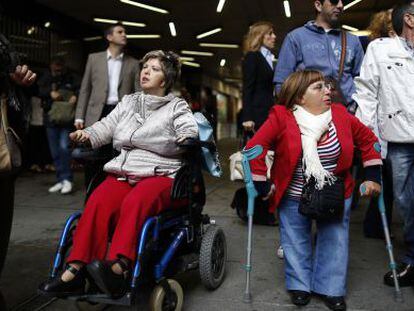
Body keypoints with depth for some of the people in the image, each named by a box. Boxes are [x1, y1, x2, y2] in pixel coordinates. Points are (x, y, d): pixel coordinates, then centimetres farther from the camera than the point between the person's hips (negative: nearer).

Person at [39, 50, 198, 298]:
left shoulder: (177, 107, 12)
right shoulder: (128, 102, 25)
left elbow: (191, 130, -3)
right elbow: (106, 126, 18)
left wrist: (187, 138, -25)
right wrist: (87, 135, -1)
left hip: (161, 174, -3)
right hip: (124, 172, 4)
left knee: (134, 203, -36)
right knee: (98, 202, -26)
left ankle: (117, 269, -47)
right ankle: (75, 271, -29)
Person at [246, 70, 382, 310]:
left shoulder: (341, 114, -6)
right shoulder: (281, 118, -17)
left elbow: (368, 140, 6)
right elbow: (255, 148, -17)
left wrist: (373, 177, 3)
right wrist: (262, 186, -16)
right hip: (293, 196, -2)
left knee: (335, 241, 8)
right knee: (296, 241, 10)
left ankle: (331, 289, 27)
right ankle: (300, 285, 31)